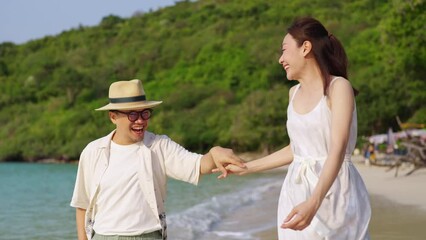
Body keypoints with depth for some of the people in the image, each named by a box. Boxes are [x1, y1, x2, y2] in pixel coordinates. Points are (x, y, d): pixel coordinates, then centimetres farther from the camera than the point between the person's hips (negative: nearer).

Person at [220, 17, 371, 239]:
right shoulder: (294, 93, 12)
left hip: (333, 193, -6)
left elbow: (337, 150, -21)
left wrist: (313, 203, -33)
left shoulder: (339, 87, -10)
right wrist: (245, 167, 21)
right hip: (298, 193, 6)